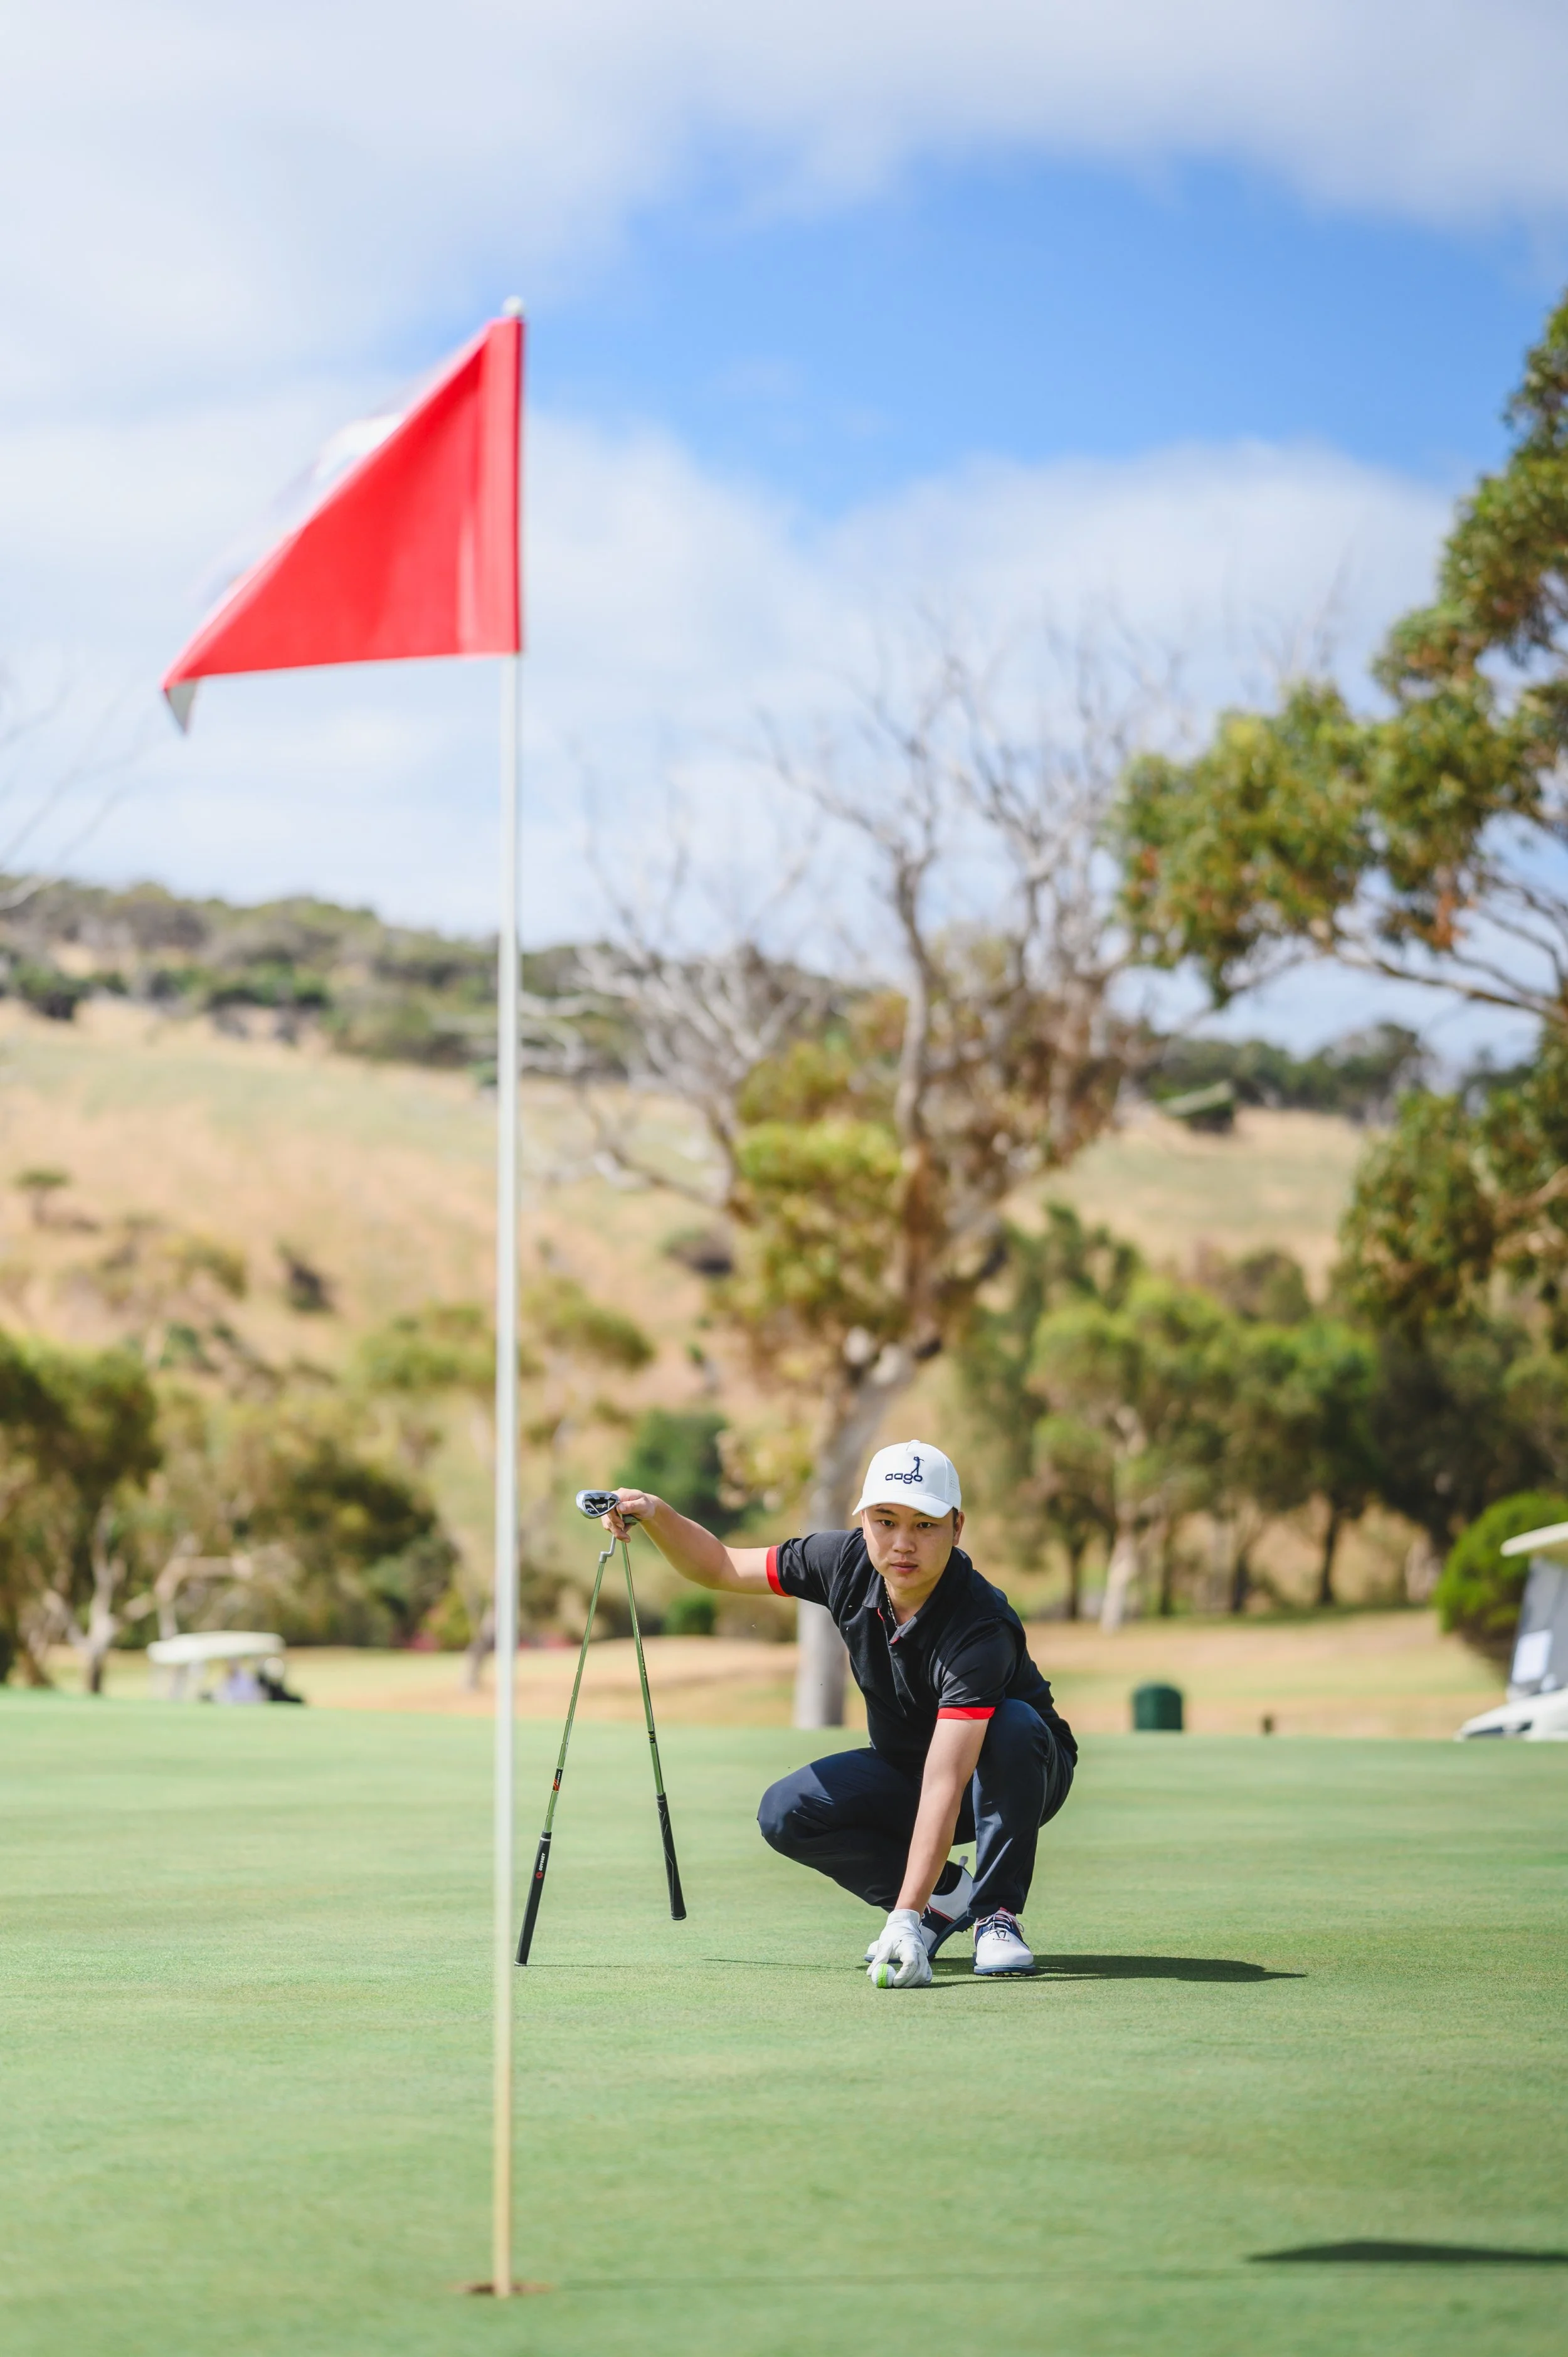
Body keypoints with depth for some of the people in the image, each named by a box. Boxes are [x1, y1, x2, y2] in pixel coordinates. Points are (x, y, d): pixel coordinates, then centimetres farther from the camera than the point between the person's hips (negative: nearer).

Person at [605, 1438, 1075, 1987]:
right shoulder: (848, 1562, -17)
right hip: (903, 1772, 5)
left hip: (1017, 1777, -5)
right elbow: (722, 1567, -1)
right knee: (786, 1813, -19)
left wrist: (905, 1918, -52)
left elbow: (945, 1783, -45)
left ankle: (996, 1914, -20)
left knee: (1013, 1724, -38)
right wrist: (656, 1514, -22)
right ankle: (944, 1896, -1)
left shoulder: (981, 1627, -36)